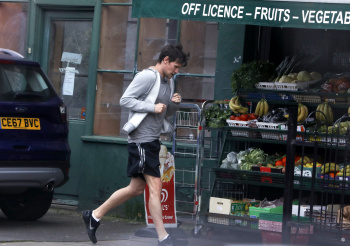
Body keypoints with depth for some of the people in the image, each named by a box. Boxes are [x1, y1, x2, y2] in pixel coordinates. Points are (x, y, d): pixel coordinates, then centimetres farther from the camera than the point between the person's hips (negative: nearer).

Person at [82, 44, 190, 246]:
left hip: (152, 141, 10)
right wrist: (152, 107, -19)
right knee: (155, 186, -11)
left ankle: (95, 216, 23)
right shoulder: (147, 76, -11)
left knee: (137, 188, 13)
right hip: (141, 139, -10)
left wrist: (175, 104, 3)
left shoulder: (169, 82, 17)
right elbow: (125, 100, -14)